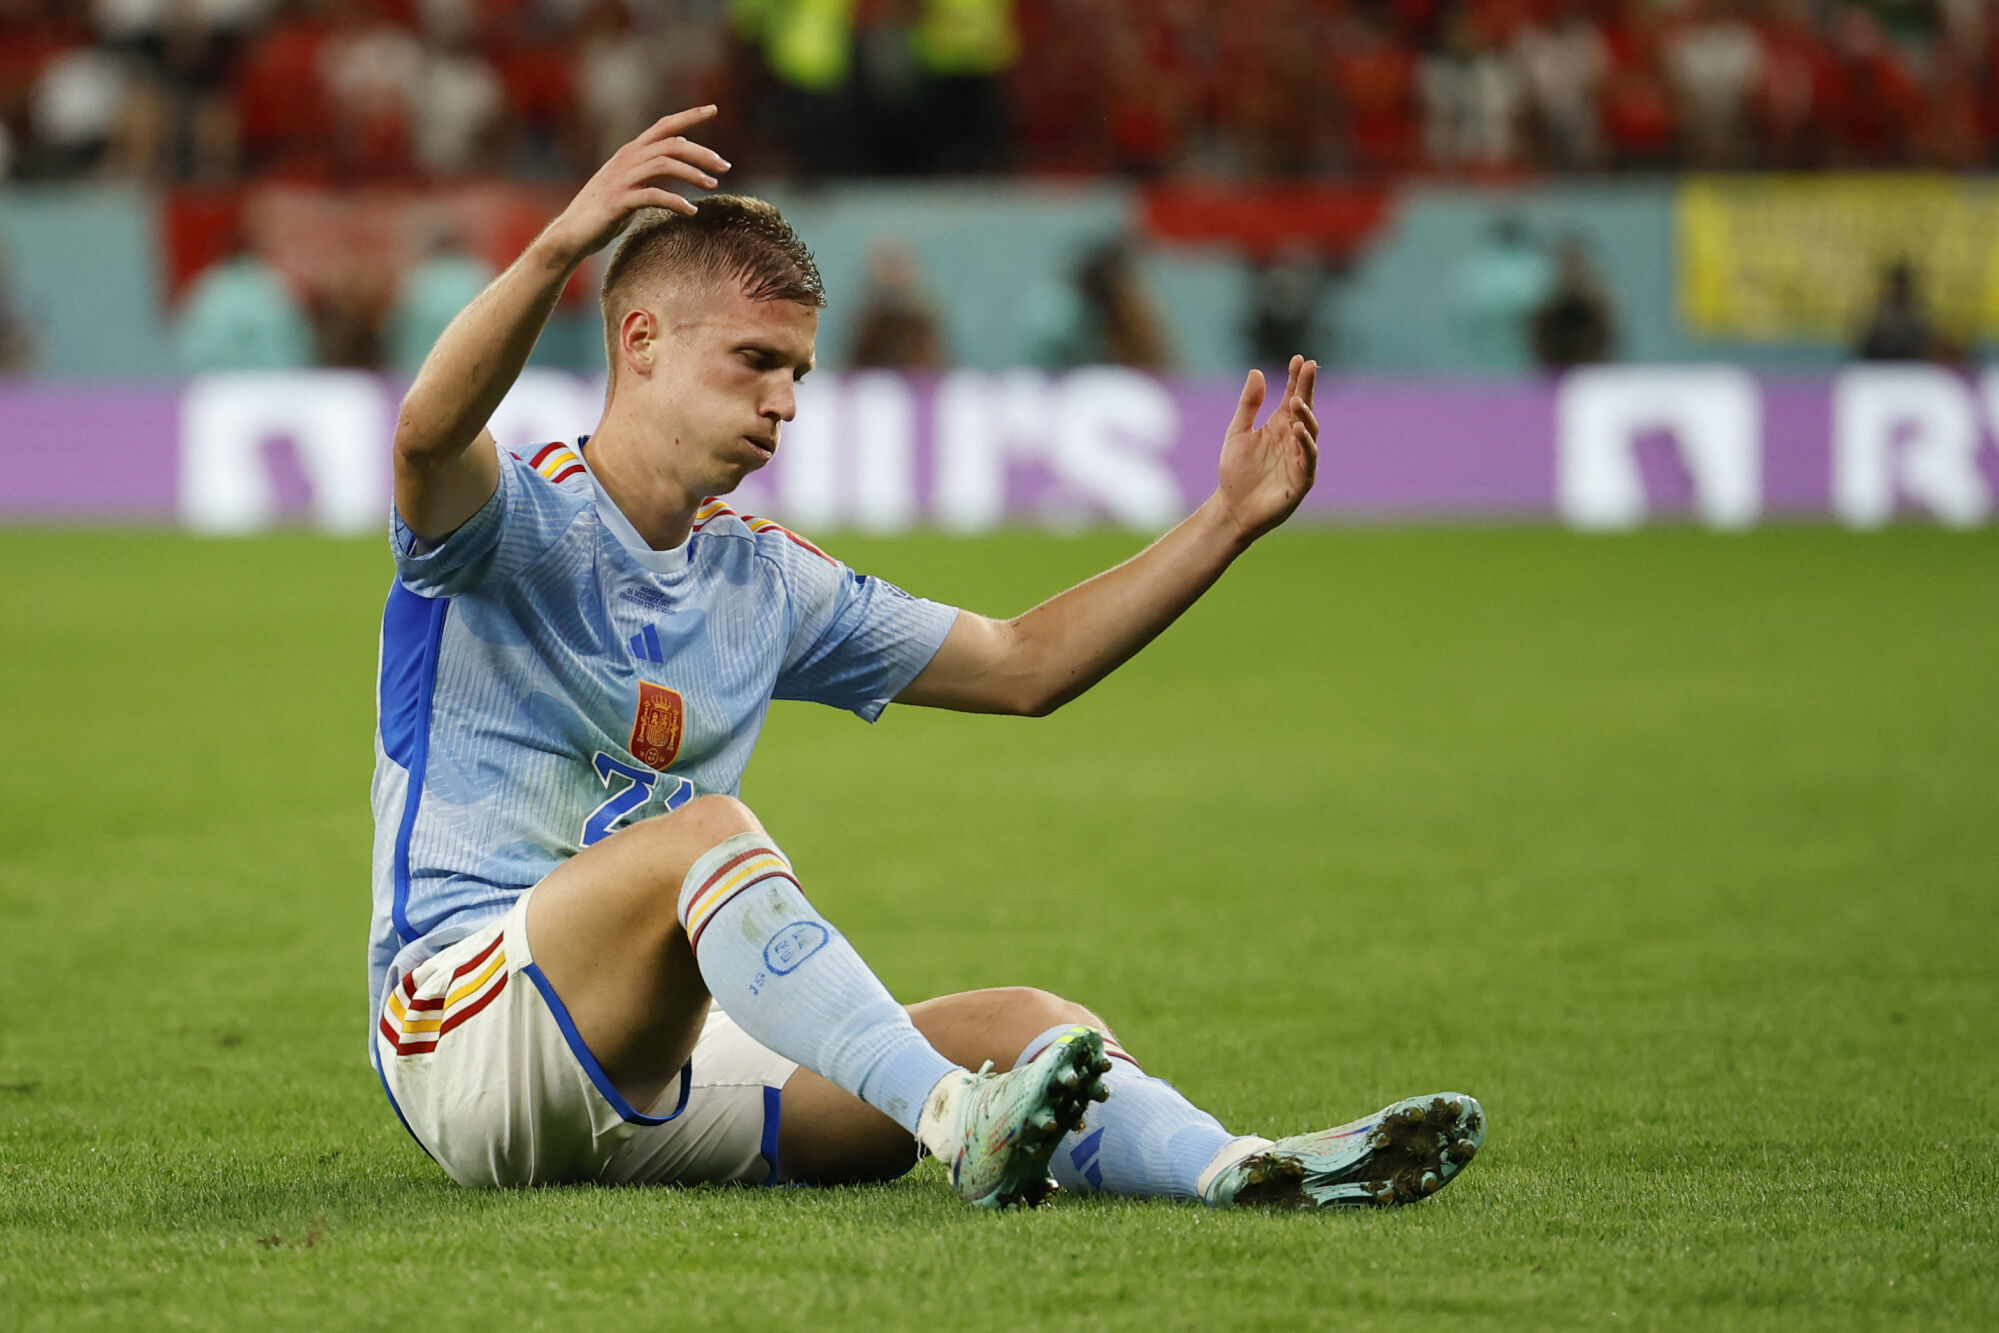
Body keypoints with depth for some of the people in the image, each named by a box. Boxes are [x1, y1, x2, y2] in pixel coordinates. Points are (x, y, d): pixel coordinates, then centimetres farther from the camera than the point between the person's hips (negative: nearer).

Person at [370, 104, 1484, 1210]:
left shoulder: (765, 578, 17)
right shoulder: (516, 523, -4)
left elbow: (1023, 665, 21)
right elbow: (429, 432, -30)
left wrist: (1229, 521, 13)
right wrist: (562, 246, -46)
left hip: (651, 1091, 7)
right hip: (462, 1039, -7)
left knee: (1026, 1025, -16)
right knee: (707, 829, -36)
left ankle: (1236, 1165, -44)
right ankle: (959, 1118, -53)